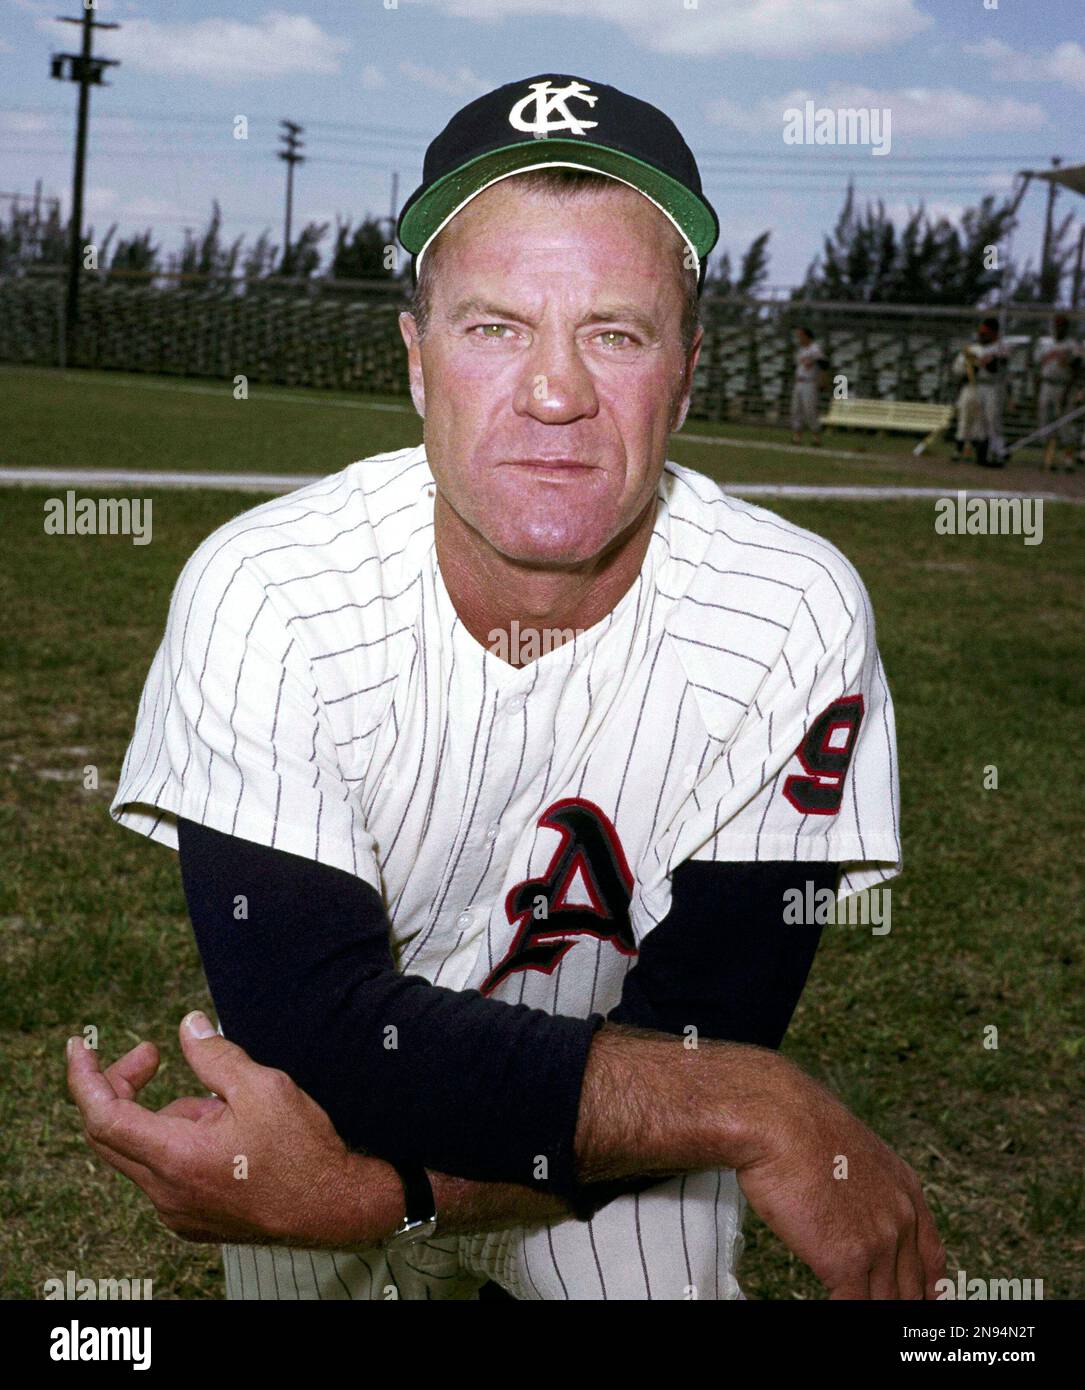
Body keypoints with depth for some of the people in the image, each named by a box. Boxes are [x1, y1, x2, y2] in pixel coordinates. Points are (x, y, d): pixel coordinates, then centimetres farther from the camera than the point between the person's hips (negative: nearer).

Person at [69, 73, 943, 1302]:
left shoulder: (796, 618, -20)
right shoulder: (260, 593, -21)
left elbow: (701, 1041, -20)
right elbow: (310, 1027, -27)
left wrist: (367, 1189, -34)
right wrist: (760, 1110, -32)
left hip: (627, 1172, -2)